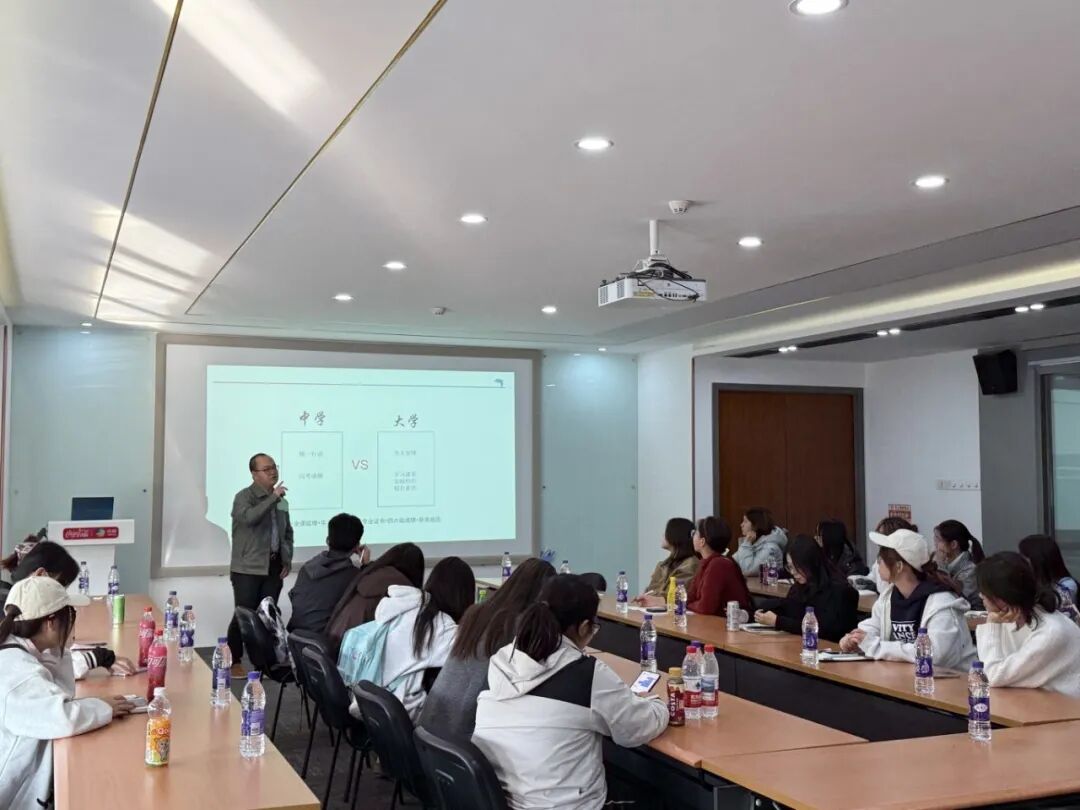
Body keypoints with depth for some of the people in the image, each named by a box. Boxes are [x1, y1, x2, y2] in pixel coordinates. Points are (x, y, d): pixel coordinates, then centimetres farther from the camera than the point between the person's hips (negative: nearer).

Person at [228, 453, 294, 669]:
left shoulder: (281, 501, 12)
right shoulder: (244, 496, -8)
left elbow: (288, 532, 21)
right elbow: (249, 518, -30)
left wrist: (287, 561, 11)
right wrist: (273, 498, -26)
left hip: (274, 567, 6)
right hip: (248, 568, -6)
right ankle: (234, 661, 7)